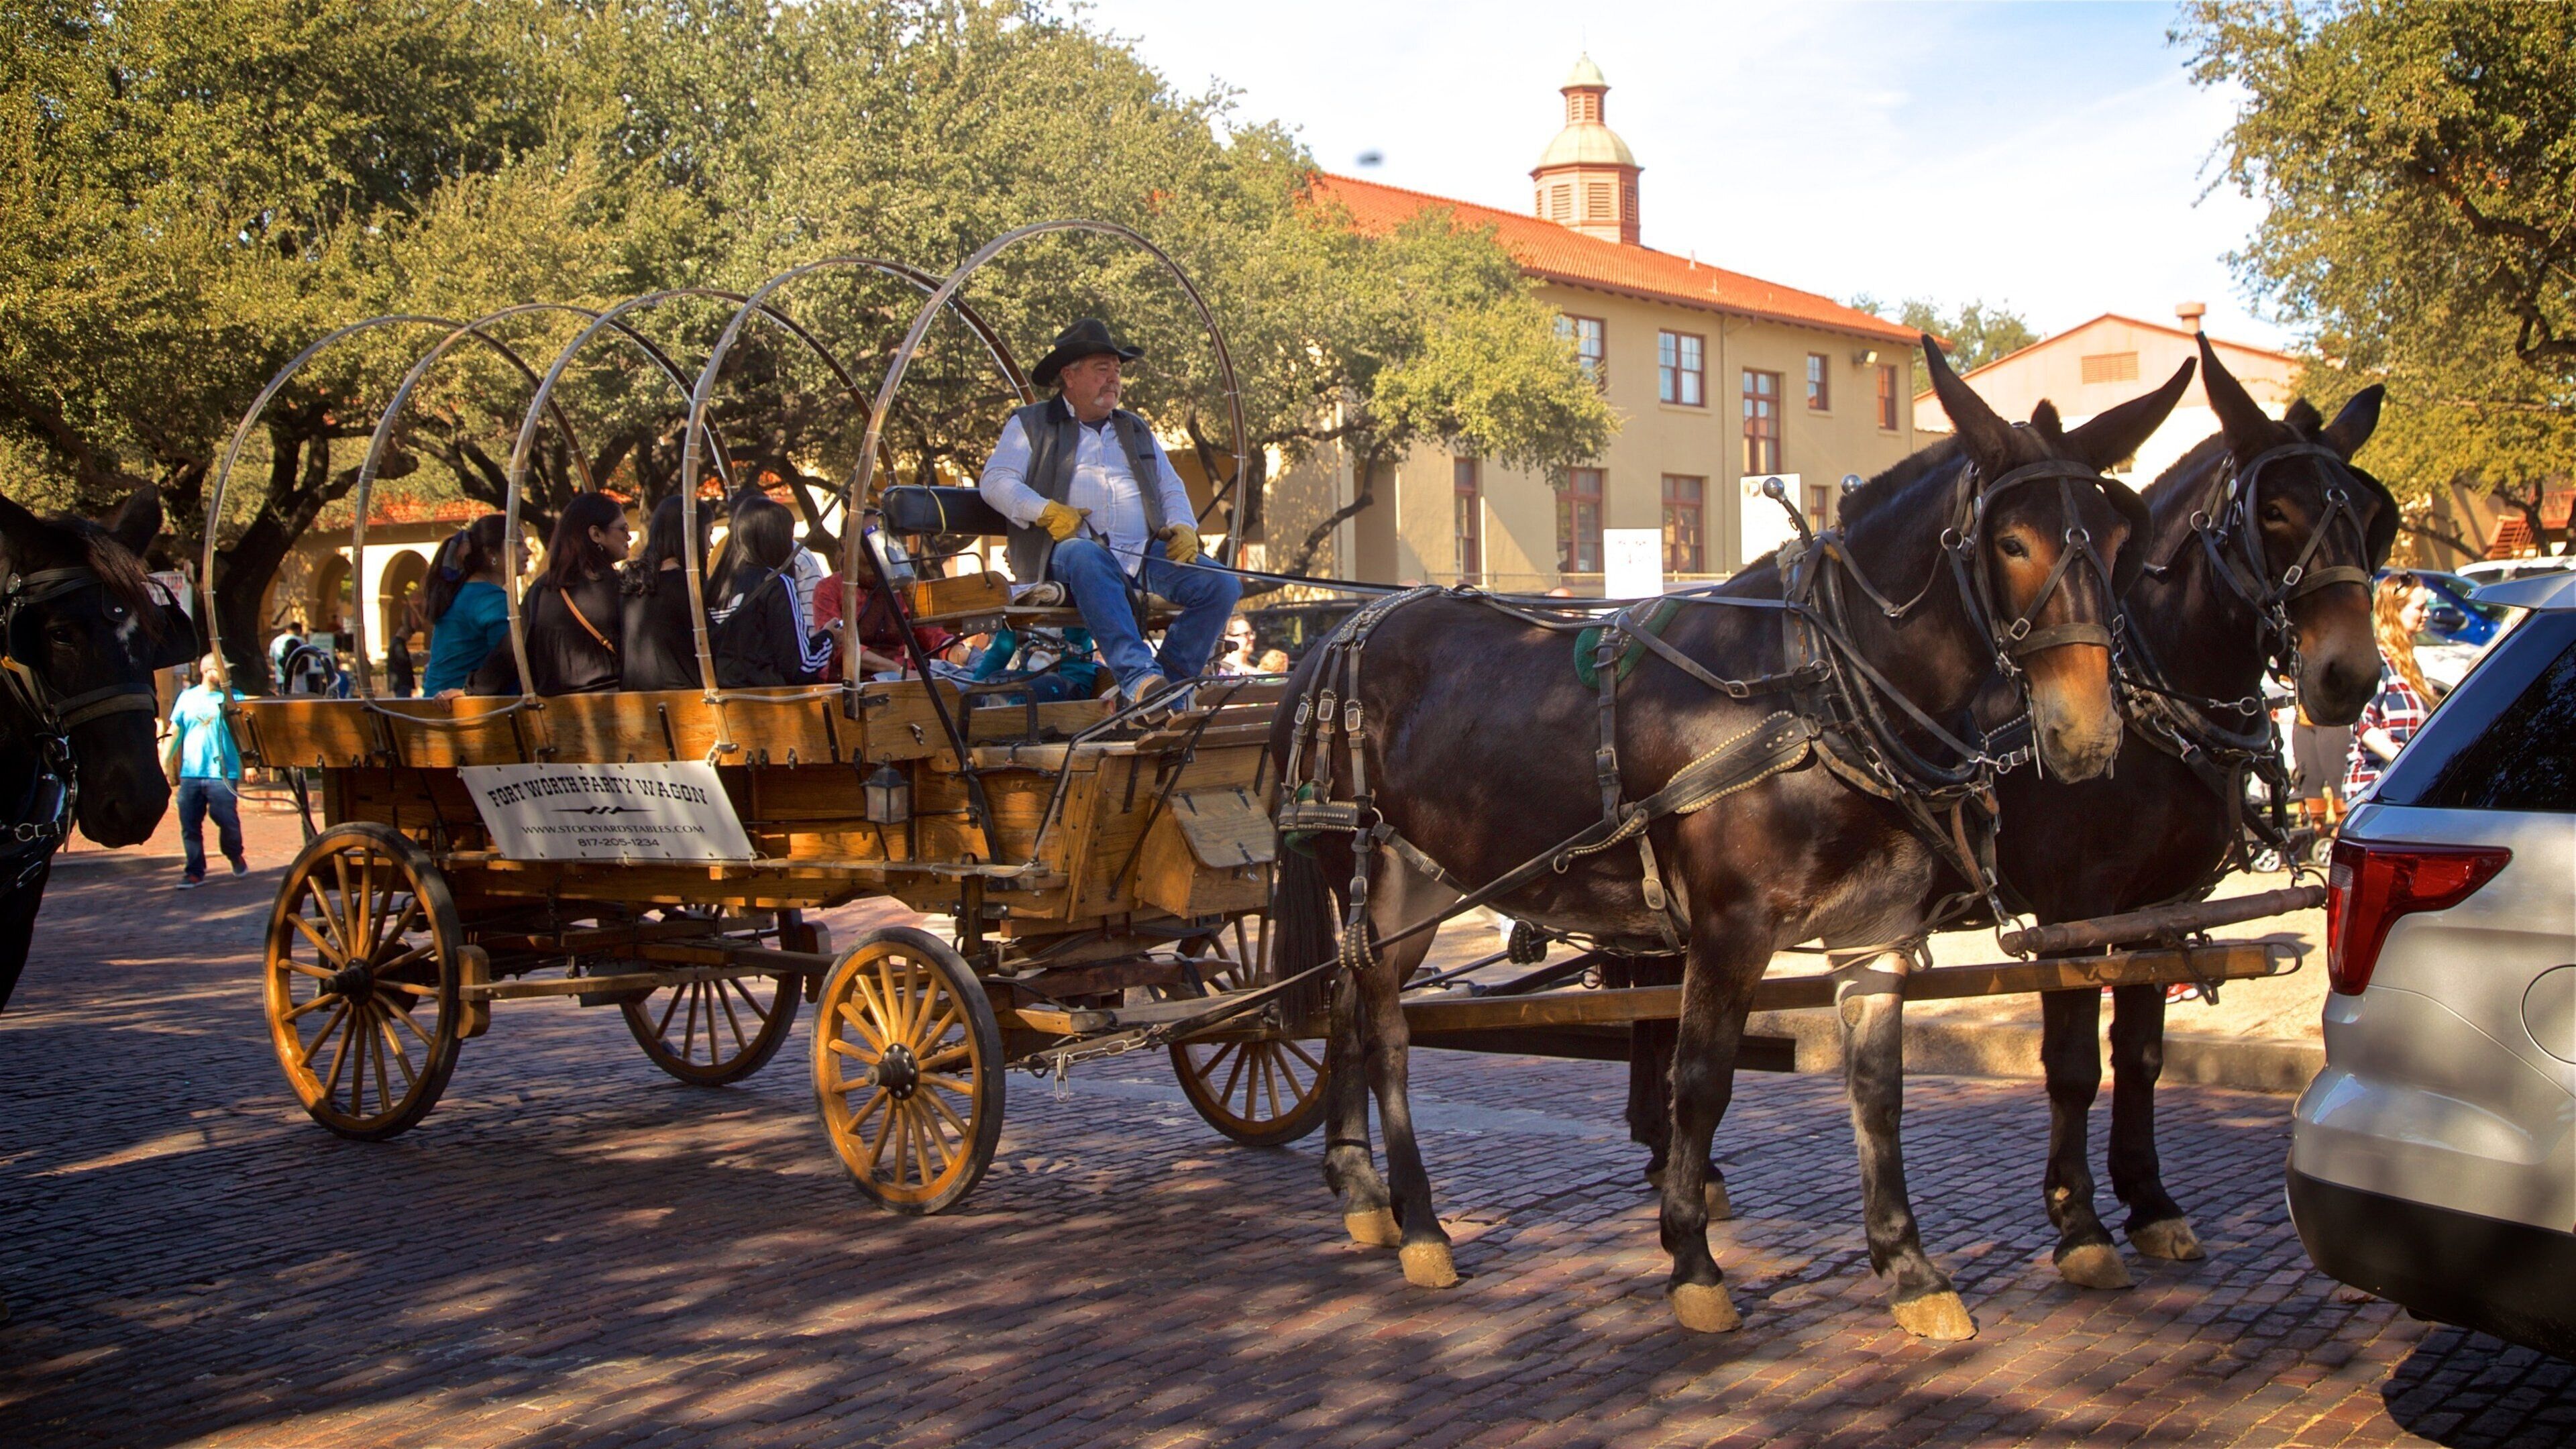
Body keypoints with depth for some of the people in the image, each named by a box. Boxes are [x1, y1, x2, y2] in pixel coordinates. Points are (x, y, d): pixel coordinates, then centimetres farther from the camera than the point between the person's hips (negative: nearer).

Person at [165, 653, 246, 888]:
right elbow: (175, 732, 15)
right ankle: (194, 871, 7)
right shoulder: (187, 697, 11)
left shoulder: (232, 697, 4)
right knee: (189, 824, 0)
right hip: (190, 772, 3)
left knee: (227, 820, -4)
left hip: (223, 771, -3)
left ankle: (236, 856, 23)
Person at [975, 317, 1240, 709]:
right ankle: (1138, 676, -52)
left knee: (1221, 585, -20)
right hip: (1072, 550, -4)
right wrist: (1047, 511, -15)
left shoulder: (1136, 430, 31)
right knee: (1086, 558, -42)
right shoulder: (1030, 424, 16)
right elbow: (995, 481, 3)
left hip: (1146, 553, 5)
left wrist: (1183, 528, 3)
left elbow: (1171, 490, 27)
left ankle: (1171, 679, -20)